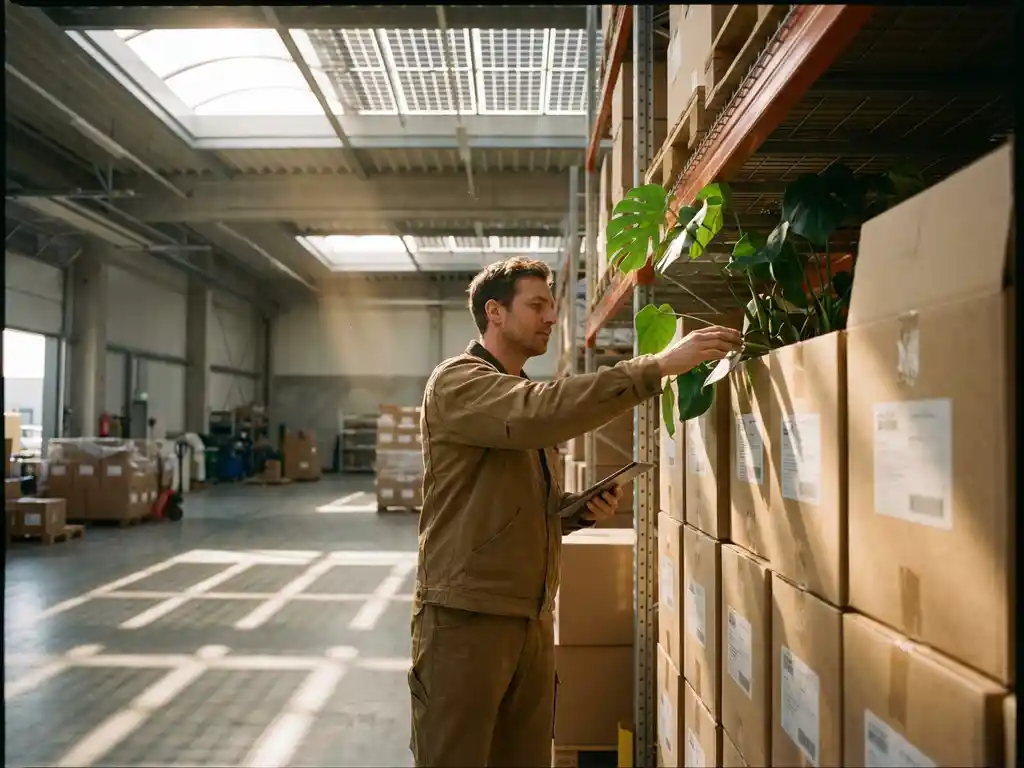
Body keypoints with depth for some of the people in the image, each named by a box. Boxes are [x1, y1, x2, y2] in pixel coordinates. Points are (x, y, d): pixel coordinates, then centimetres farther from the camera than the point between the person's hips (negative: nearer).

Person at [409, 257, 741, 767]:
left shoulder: (526, 397, 18)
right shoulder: (456, 381, -11)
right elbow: (544, 414, -32)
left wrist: (579, 510, 3)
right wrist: (659, 366, -30)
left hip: (534, 620, 8)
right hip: (466, 617, -8)